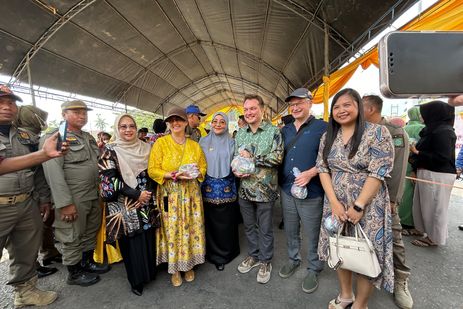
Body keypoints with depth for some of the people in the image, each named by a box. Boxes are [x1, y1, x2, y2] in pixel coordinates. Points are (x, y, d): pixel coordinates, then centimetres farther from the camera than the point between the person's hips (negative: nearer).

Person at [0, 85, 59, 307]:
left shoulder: (25, 136, 10)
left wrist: (43, 198, 15)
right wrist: (44, 153, -32)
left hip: (29, 204, 5)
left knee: (27, 254, 16)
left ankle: (25, 291, 34)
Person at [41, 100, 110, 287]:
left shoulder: (89, 137, 14)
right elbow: (53, 172, -17)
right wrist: (65, 203, -22)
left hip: (94, 196, 7)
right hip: (73, 199, -7)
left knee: (90, 233, 19)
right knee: (73, 238, 9)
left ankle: (88, 263, 38)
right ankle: (74, 273, 27)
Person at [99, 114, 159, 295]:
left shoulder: (145, 148, 6)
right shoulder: (111, 151, -5)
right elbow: (109, 180, -12)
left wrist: (149, 192, -4)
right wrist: (136, 194, -16)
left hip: (147, 203, 4)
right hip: (125, 205, -3)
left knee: (149, 238, 10)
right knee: (132, 243, 6)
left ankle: (150, 271, 33)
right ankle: (136, 280, 26)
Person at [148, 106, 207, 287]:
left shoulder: (194, 145, 8)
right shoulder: (161, 143, -3)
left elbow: (203, 167, 13)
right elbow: (152, 170, -7)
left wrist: (197, 173, -9)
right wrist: (174, 175, -19)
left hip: (191, 194, 3)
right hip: (170, 195, -3)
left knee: (191, 229, 9)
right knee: (172, 231, 5)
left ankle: (189, 265, 30)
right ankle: (174, 268, 26)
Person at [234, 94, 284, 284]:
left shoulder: (273, 131, -8)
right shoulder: (240, 133, 7)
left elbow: (277, 157, -18)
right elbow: (235, 157, 10)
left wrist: (252, 157, -18)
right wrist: (236, 170, -11)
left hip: (265, 189, -4)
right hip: (244, 189, 5)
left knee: (265, 229, 12)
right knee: (249, 226, 20)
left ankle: (265, 261, 34)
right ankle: (253, 256, 41)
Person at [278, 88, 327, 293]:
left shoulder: (322, 128, -8)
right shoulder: (285, 130, 10)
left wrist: (310, 173, -23)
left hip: (311, 192, -5)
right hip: (286, 189, 5)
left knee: (312, 234, 11)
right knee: (290, 230, 20)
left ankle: (313, 269, 33)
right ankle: (293, 259, 43)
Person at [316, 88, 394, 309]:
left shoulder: (377, 133, -8)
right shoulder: (328, 136, 5)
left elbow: (378, 172, -14)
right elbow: (323, 169, 1)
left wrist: (358, 206, -17)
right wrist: (334, 202, -9)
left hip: (368, 206, -4)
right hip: (336, 205, 4)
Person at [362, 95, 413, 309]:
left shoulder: (395, 133, -6)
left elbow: (398, 170, -10)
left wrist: (392, 200, -12)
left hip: (384, 197, -4)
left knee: (393, 237, 3)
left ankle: (400, 280, 20)